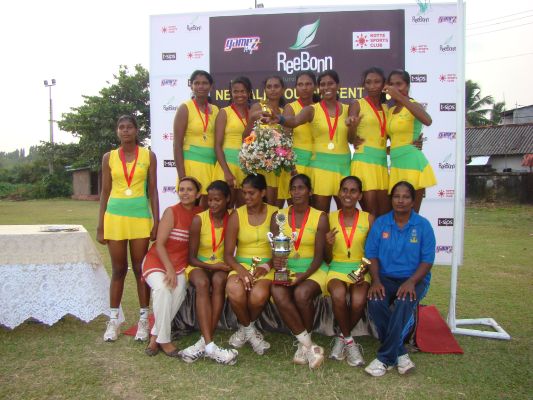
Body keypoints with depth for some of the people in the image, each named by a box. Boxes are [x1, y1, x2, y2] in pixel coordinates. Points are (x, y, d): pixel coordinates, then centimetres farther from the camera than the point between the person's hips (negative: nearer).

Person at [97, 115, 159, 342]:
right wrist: (100, 226, 5)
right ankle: (114, 320, 19)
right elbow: (105, 192, 8)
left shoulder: (148, 156, 3)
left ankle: (144, 319, 15)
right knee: (118, 270, 8)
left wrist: (156, 222, -4)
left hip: (140, 217, -1)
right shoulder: (109, 157, 6)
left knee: (140, 269, 5)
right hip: (115, 216, 1)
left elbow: (153, 191, 3)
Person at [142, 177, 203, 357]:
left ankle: (155, 336, -14)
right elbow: (160, 244, -11)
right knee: (162, 288, -32)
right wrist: (169, 269, -21)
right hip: (157, 259, -3)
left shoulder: (201, 214, 2)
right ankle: (163, 339, -21)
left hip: (180, 263, 3)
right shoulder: (171, 212, -9)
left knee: (179, 289, -28)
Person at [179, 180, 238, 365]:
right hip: (199, 265, -1)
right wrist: (213, 266, -20)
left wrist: (224, 266, -18)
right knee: (202, 283, -34)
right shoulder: (199, 220, -8)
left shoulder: (232, 220, -4)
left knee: (219, 281, -34)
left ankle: (204, 342, -33)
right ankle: (210, 345, -41)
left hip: (222, 267, 1)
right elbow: (191, 257, -6)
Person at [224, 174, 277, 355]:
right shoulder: (236, 215, 3)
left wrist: (266, 267, -14)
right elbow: (228, 253, 0)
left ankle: (245, 327, 4)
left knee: (259, 296, -32)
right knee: (235, 291, -33)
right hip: (241, 264, 1)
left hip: (266, 266, -1)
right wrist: (240, 270, -19)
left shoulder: (274, 214, 3)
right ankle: (249, 329, 0)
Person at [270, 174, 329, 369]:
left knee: (302, 293, -33)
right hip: (286, 268, 2)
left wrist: (304, 275, -22)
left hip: (313, 269, -2)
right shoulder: (278, 216, 7)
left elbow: (319, 255, -5)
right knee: (278, 294, -30)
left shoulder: (320, 218, 0)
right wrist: (275, 261, -22)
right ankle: (309, 346, -18)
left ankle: (304, 344, -7)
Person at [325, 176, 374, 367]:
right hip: (336, 268, 0)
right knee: (338, 295, -32)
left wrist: (365, 272, -14)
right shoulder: (330, 218, 3)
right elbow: (327, 259, 8)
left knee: (358, 301, -30)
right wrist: (328, 245, -14)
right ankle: (348, 340, -5)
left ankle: (342, 337, 2)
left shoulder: (368, 219, 2)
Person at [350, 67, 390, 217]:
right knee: (371, 213, -8)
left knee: (386, 213, 5)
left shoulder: (385, 107, 17)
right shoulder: (358, 105, 1)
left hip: (382, 162, 6)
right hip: (364, 160, -6)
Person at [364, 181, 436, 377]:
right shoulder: (380, 223, 5)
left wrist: (411, 282, -19)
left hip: (414, 278, -1)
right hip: (386, 277, 2)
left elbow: (427, 260, -3)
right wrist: (376, 280, -13)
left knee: (404, 303, -33)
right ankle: (399, 353, -12)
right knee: (375, 302, -30)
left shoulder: (423, 225, 0)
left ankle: (386, 358, -18)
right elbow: (372, 254, 3)